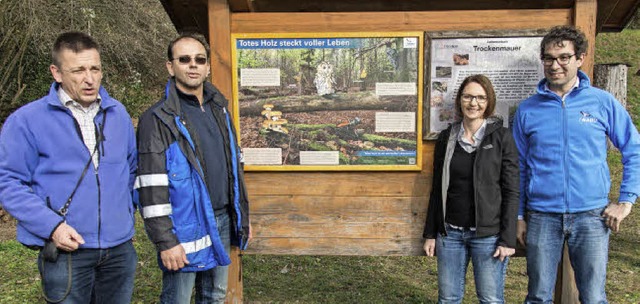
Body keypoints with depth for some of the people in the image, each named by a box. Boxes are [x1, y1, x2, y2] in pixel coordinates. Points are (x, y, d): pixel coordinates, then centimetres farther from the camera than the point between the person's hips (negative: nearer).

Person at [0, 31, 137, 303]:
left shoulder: (118, 113, 5)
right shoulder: (26, 120, -9)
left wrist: (125, 208, 10)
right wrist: (51, 225, -17)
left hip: (120, 247, 5)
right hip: (66, 252, -4)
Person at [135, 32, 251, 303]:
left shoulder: (219, 110, 10)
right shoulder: (158, 118, -10)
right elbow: (151, 187, -14)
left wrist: (242, 216, 16)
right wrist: (165, 241, -16)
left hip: (222, 221, 6)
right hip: (186, 228, -6)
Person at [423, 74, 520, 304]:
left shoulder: (502, 138, -3)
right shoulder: (446, 138, 6)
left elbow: (511, 191, -5)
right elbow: (437, 189, 9)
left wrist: (508, 239, -10)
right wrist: (430, 233, 8)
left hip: (488, 234, -3)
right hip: (450, 233, 3)